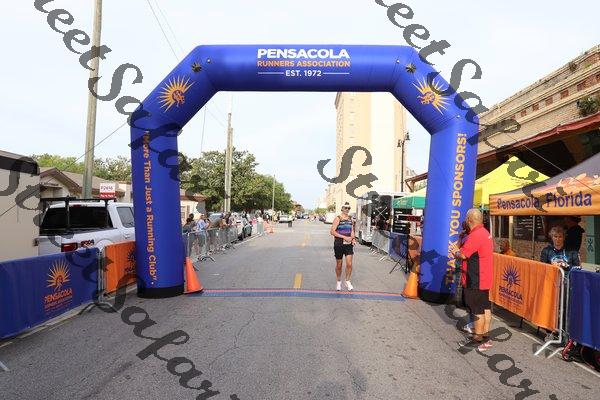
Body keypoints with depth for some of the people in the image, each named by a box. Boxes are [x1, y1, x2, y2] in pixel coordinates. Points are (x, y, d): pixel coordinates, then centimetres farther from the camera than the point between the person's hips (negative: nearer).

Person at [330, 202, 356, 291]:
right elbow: (332, 231, -15)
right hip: (339, 244, -4)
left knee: (349, 264, -6)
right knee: (339, 265, 9)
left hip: (348, 244, 4)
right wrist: (344, 237, -20)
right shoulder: (337, 219, -8)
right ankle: (339, 282, 29)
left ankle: (348, 281, 15)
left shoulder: (350, 219, 9)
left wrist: (353, 239, 1)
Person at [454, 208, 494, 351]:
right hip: (484, 279, 10)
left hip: (475, 281, -10)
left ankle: (477, 340, 9)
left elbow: (463, 255, -24)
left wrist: (456, 254, -4)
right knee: (485, 308, 16)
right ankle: (485, 337, 27)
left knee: (477, 311, -1)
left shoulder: (475, 235, -23)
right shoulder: (485, 233, 11)